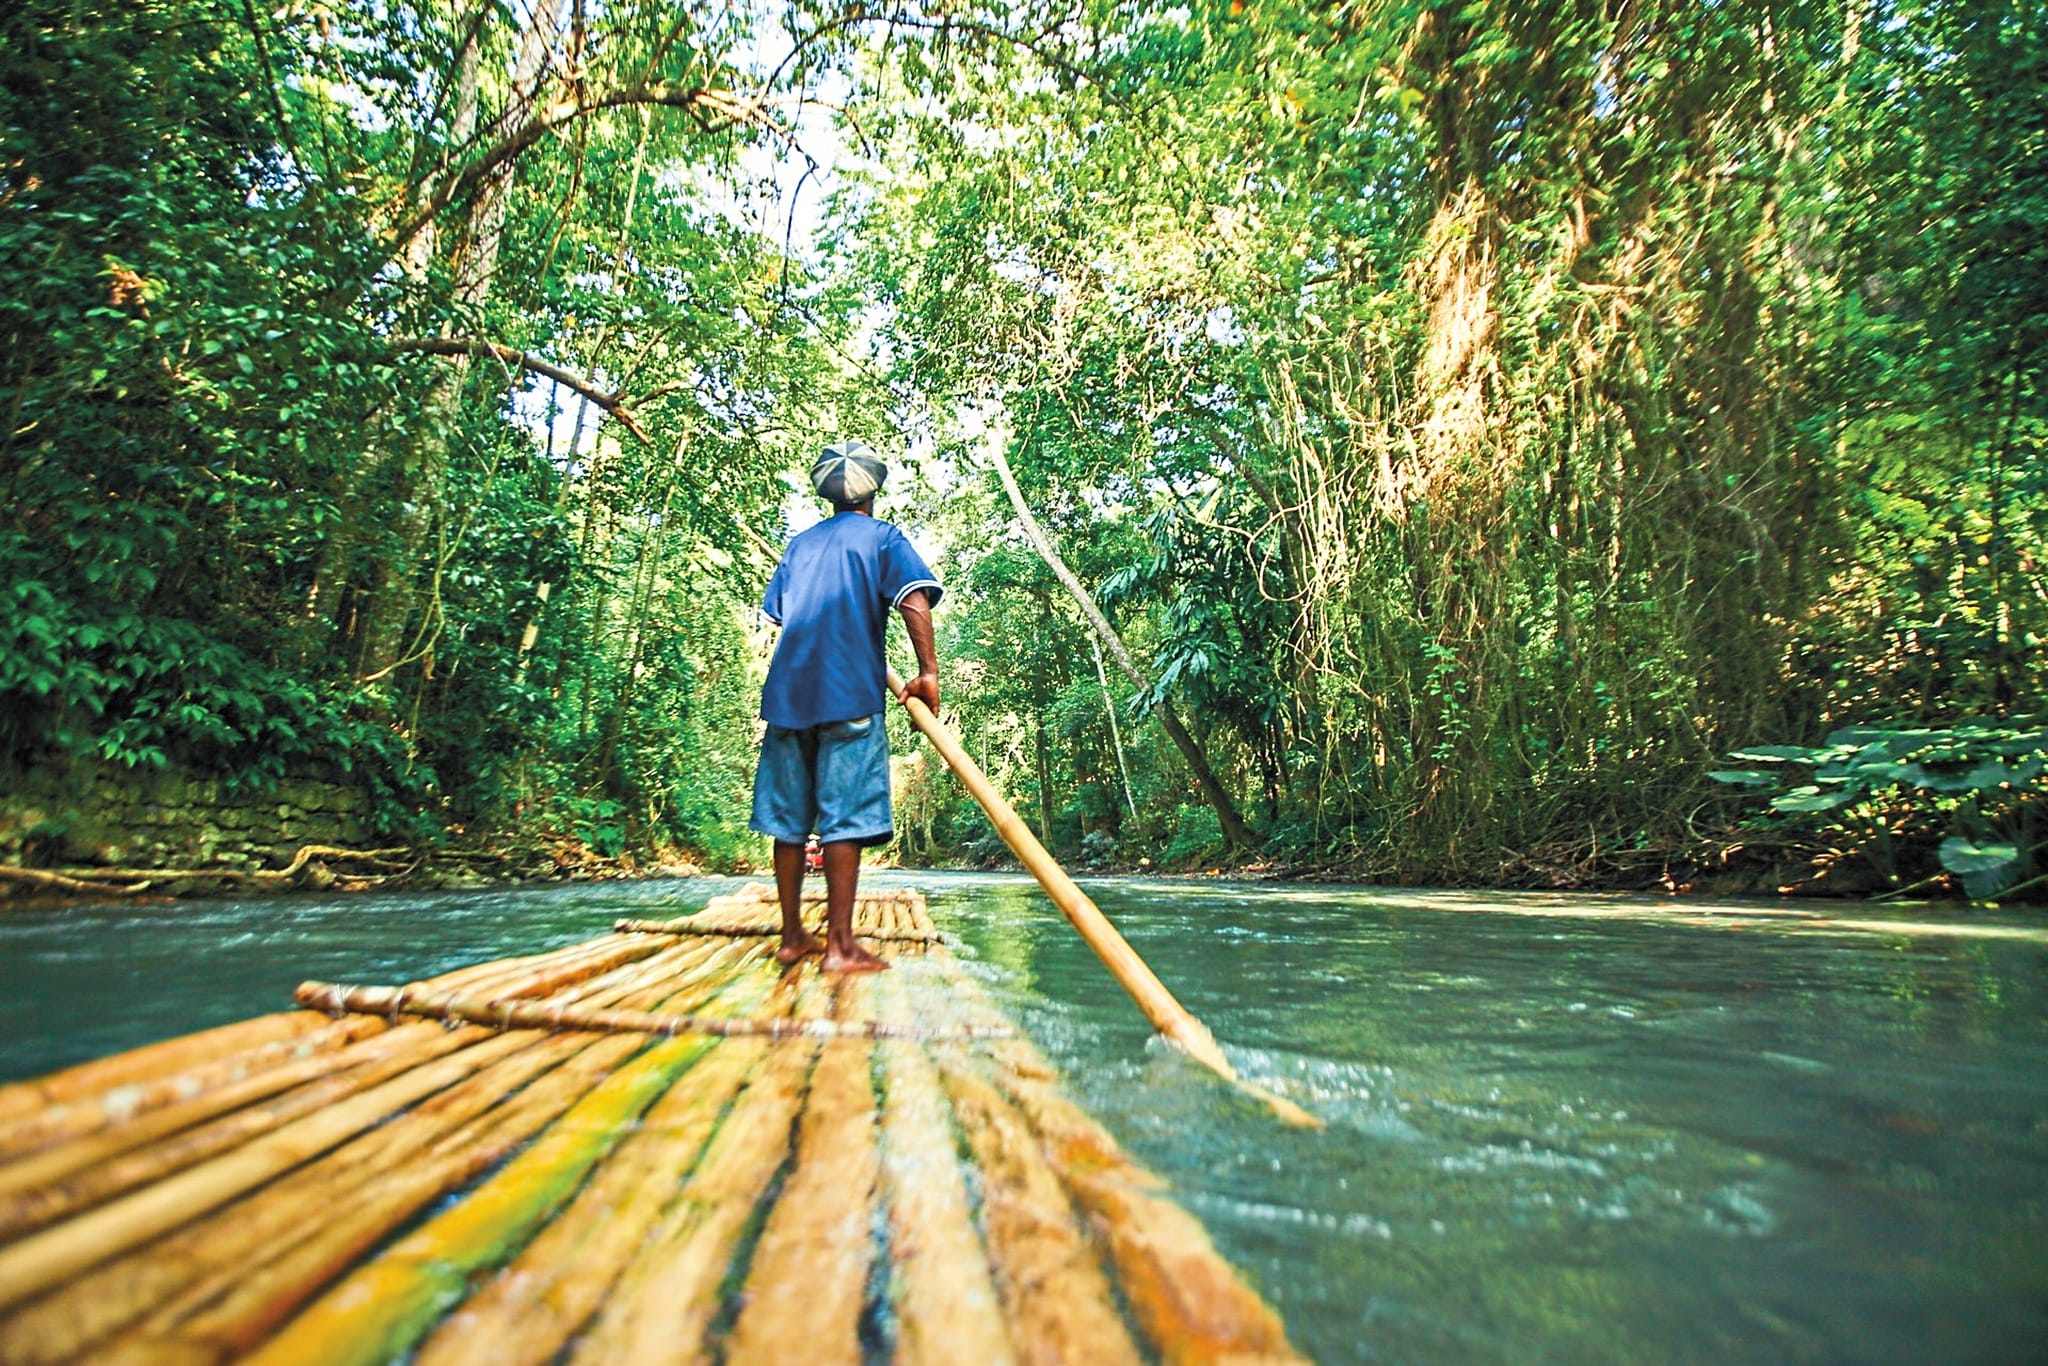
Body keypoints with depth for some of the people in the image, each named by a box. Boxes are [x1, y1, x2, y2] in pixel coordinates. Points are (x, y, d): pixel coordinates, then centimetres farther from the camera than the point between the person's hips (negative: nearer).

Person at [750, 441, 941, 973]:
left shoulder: (801, 544, 21)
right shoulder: (882, 537, 7)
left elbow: (778, 612, 21)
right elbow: (914, 599, -10)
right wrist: (928, 671, -13)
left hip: (787, 690, 5)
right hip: (850, 691, -5)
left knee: (788, 819, 7)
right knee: (845, 817, -7)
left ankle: (793, 936, 14)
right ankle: (839, 945, -9)